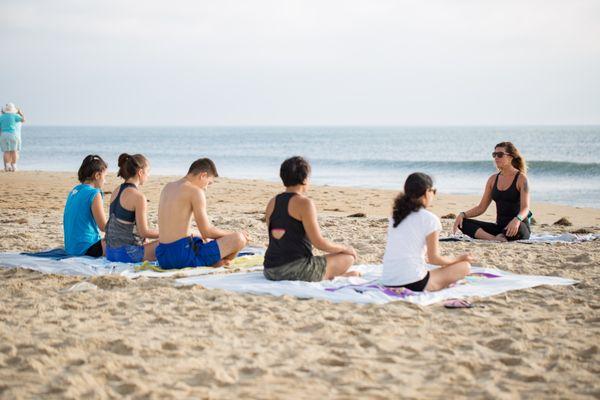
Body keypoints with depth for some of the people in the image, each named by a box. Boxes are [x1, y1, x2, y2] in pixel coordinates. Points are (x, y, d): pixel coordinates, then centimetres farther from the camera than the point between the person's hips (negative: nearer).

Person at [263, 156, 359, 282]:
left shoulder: (272, 203, 10)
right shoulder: (304, 203, -11)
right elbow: (318, 242, -13)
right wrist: (344, 248, 4)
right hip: (296, 270, -8)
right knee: (348, 257, 8)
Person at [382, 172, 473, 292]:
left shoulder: (395, 215, 14)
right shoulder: (430, 219, -6)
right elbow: (434, 259, -2)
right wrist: (460, 258, 14)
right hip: (413, 283, -7)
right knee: (464, 266, 7)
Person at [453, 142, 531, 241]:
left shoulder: (521, 178, -6)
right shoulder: (493, 179, 11)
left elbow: (525, 208, -17)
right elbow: (481, 208, 12)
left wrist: (517, 220, -40)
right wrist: (463, 214, -6)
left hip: (520, 227, -6)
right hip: (499, 227, 6)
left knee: (517, 228, -44)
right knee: (463, 223, -14)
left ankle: (500, 237, -15)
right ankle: (495, 239, -34)